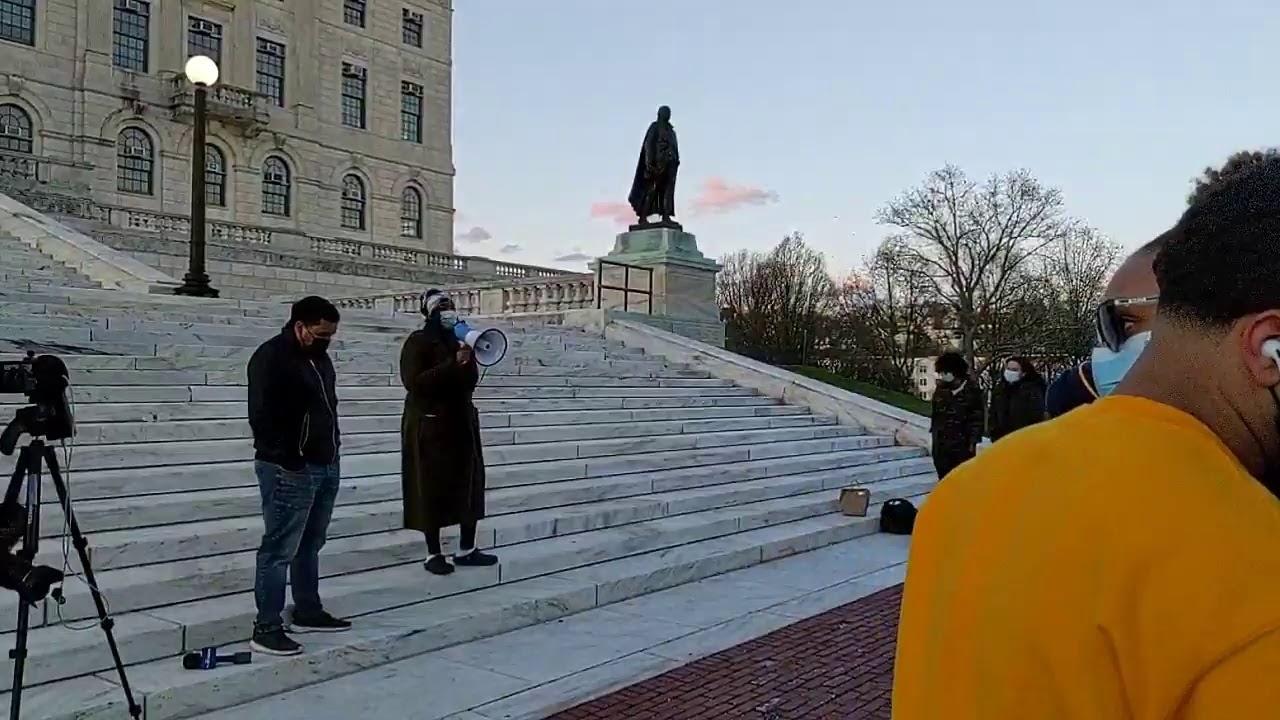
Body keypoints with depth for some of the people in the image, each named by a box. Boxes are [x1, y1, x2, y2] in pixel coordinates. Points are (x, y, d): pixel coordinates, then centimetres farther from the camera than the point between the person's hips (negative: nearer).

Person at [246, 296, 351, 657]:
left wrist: (332, 448, 13)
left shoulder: (319, 356, 15)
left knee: (310, 545, 16)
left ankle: (308, 611, 27)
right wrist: (287, 459, -18)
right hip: (289, 470, -8)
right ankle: (267, 627, 2)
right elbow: (262, 416, -17)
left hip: (326, 466, 9)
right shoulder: (271, 357, -11)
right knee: (279, 549, -4)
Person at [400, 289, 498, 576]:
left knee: (470, 484, 7)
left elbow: (471, 381, 9)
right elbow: (413, 382, -19)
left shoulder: (459, 340, 10)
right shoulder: (418, 342, -7)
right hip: (429, 425, -6)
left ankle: (467, 549, 16)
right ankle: (433, 554, 8)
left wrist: (468, 362, -12)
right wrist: (452, 364, -25)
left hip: (462, 421, 6)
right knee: (431, 489, -1)